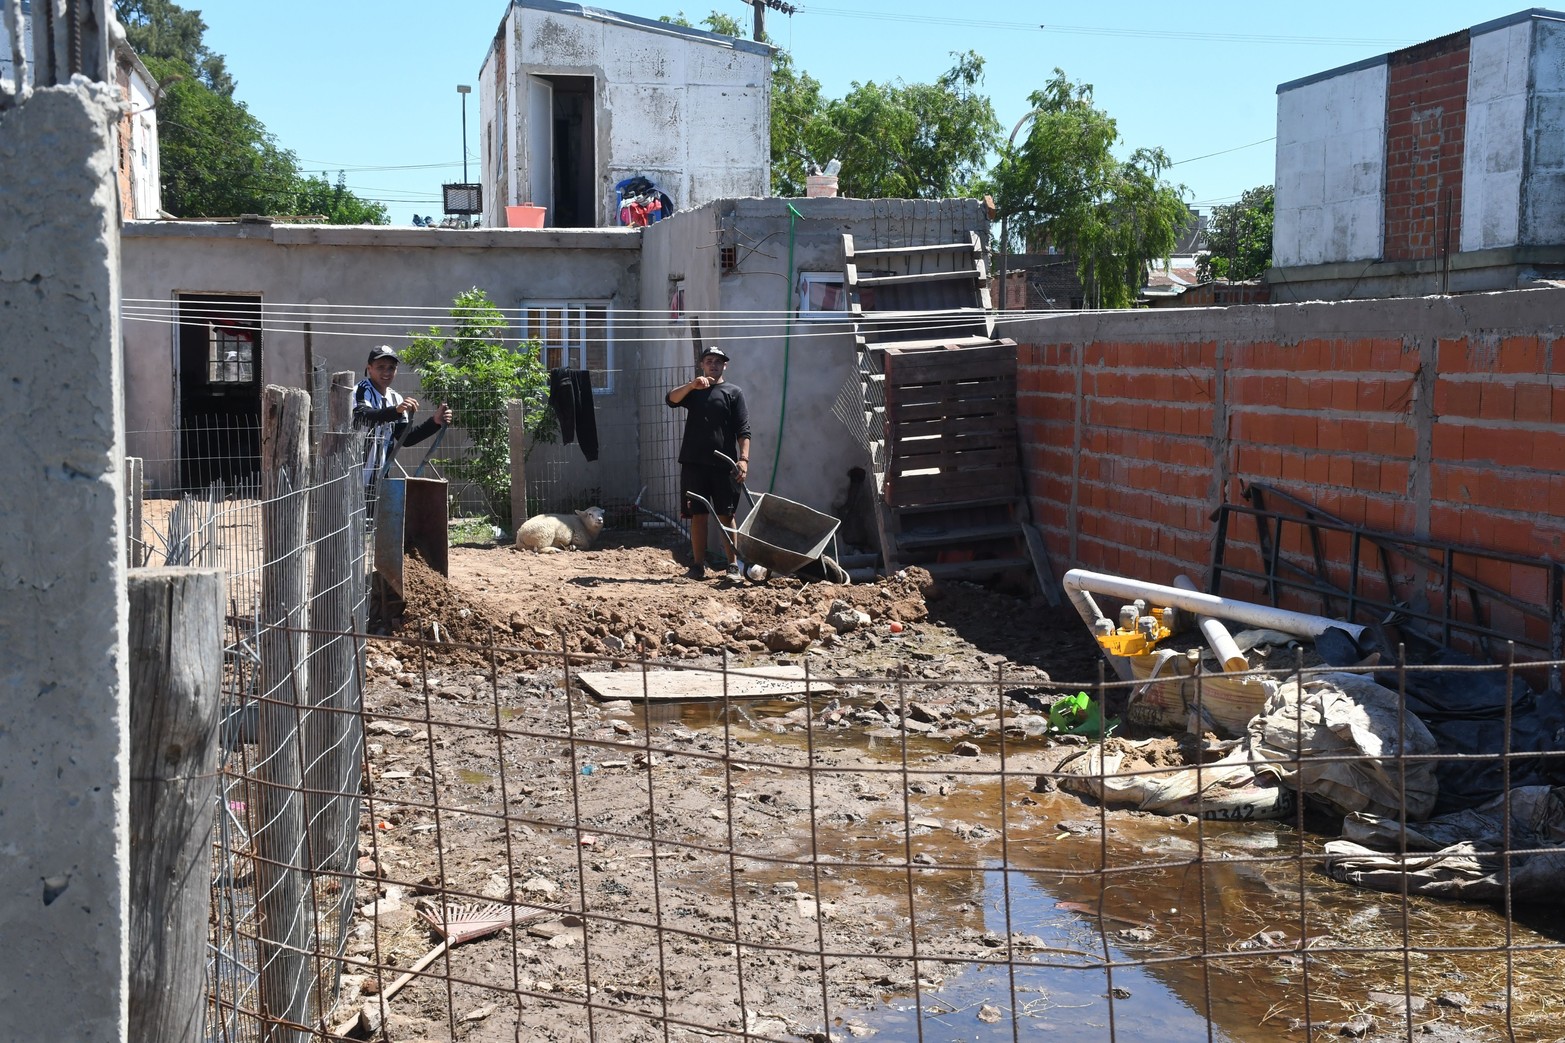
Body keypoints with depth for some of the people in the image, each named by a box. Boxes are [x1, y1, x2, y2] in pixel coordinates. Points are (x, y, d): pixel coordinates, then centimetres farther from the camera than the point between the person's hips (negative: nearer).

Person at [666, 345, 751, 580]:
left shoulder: (733, 393, 7)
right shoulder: (692, 391, 14)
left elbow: (743, 430, 0)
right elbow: (671, 399, -8)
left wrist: (744, 459, -13)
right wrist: (692, 385, -24)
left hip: (723, 464, -2)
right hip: (694, 463, 2)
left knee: (726, 516, 1)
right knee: (698, 515, 4)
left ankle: (733, 565, 5)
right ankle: (698, 565, 9)